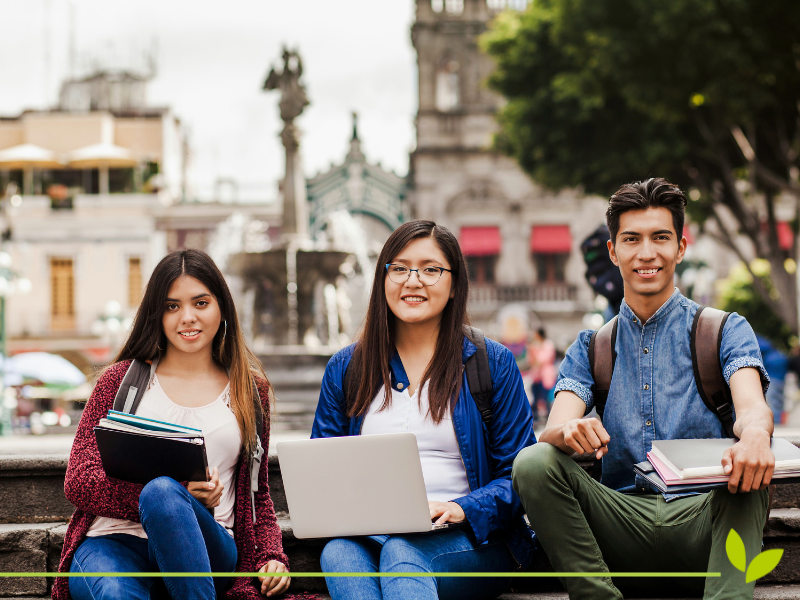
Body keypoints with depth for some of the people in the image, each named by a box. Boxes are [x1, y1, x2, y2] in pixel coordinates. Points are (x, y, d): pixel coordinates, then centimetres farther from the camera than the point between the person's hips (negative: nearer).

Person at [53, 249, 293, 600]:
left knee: (161, 492, -36)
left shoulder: (249, 388, 19)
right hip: (114, 541, -1)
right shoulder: (121, 379, 14)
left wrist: (272, 557, 4)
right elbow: (78, 482, 4)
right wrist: (179, 491, -12)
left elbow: (258, 495, 26)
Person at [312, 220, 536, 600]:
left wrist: (460, 510, -15)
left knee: (401, 552, -37)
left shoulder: (492, 363, 9)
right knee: (337, 553, -35)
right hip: (369, 537, 2)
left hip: (470, 542, -2)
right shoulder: (345, 369, 17)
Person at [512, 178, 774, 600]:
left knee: (750, 466, -34)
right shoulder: (590, 348, 17)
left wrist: (754, 434, -39)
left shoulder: (725, 331, 9)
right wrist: (569, 431, -28)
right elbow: (554, 430, 0)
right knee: (534, 463, -23)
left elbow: (752, 407, -11)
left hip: (701, 517, -2)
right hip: (624, 518, 2)